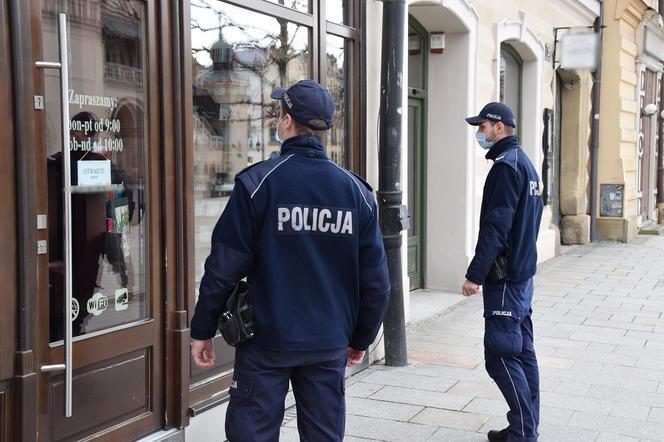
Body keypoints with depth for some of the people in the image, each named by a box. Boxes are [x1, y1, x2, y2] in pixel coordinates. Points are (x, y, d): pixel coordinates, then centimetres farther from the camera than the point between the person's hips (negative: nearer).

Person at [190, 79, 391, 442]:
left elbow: (224, 266, -11)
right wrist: (361, 339, 15)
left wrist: (202, 330, 1)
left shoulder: (258, 182, -9)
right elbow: (375, 279, 3)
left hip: (266, 342, -3)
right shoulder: (356, 190, 1)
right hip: (330, 344, 4)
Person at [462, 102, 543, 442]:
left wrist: (475, 273, -19)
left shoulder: (506, 165, -14)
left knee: (501, 355, -8)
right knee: (523, 353, 12)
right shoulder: (524, 163, 16)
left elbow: (495, 227, -21)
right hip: (522, 273, 10)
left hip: (504, 277, -10)